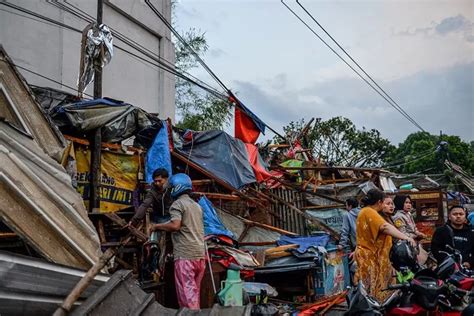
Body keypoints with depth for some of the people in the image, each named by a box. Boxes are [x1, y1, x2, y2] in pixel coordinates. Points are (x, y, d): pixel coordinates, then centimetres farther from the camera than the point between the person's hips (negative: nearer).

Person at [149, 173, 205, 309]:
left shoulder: (178, 203, -4)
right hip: (200, 254, 8)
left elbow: (175, 225, -18)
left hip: (185, 255, -8)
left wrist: (156, 226, -4)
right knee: (195, 291, 13)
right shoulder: (197, 205, 21)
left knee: (186, 291, -7)